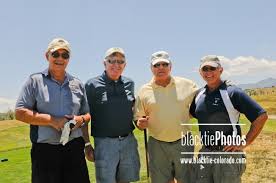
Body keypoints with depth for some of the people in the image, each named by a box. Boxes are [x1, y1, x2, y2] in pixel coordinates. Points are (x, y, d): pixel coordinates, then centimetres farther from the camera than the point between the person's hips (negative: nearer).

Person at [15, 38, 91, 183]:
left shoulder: (77, 84, 12)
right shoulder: (35, 80, 2)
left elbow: (87, 114, 18)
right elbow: (20, 113, -4)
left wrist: (81, 119, -6)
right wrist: (52, 120, -14)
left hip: (74, 148, 3)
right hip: (45, 150, -3)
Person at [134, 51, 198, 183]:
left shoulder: (187, 85, -1)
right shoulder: (144, 91, -1)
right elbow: (138, 119, 4)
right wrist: (140, 123, -16)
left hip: (183, 142, 0)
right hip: (157, 145, 0)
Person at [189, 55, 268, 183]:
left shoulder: (232, 92, -12)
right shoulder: (199, 95, 5)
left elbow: (261, 116, -13)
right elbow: (191, 114, 24)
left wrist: (244, 143, -13)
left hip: (228, 153, -5)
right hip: (205, 152, 6)